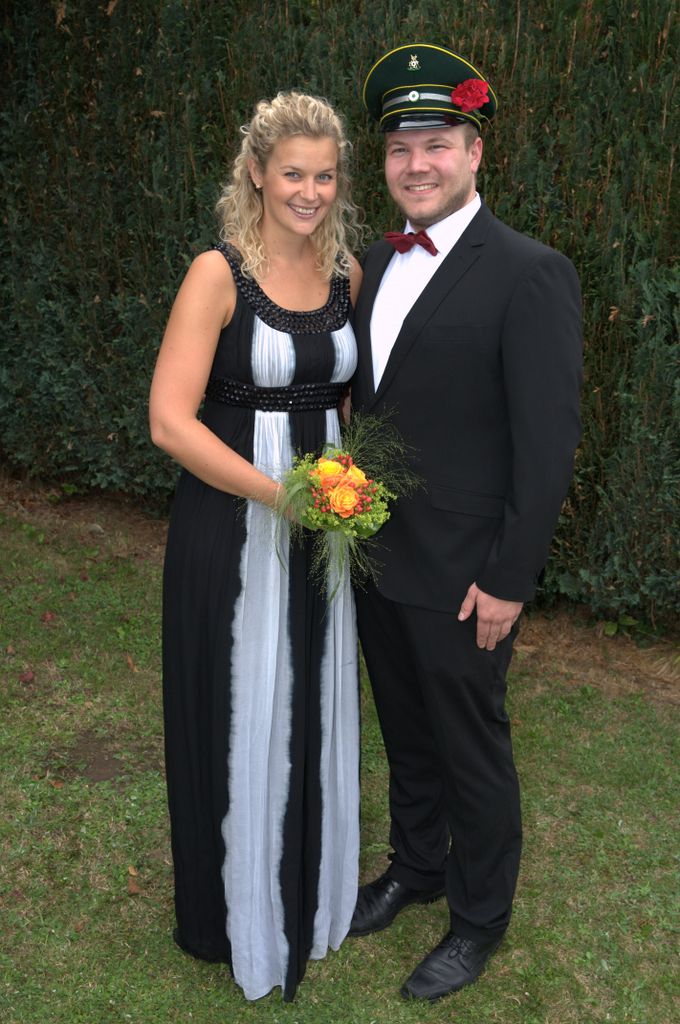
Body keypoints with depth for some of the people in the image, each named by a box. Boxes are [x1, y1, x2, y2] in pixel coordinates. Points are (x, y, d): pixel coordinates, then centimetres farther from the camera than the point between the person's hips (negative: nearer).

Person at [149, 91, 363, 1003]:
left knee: (316, 710, 18)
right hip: (232, 526, -5)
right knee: (241, 718, 9)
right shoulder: (219, 274, -13)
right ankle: (244, 918, 35)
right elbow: (170, 420, -19)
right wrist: (283, 495, -23)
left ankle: (313, 895, 43)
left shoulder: (347, 273, 4)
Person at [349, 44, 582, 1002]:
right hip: (377, 558, 7)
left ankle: (480, 918, 34)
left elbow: (549, 443, -17)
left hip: (461, 575, -6)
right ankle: (416, 868, 46)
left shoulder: (530, 275, -15)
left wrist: (507, 579, -17)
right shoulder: (379, 261, 7)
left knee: (472, 751, 12)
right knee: (406, 734, 23)